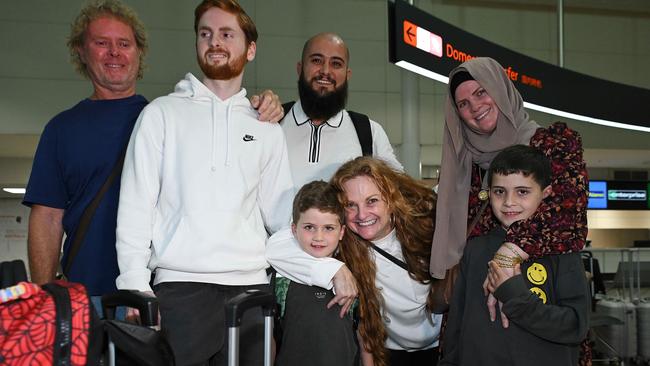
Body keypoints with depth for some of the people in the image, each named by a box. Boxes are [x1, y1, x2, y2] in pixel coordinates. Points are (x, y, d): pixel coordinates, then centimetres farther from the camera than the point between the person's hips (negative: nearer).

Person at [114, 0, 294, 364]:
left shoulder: (266, 129, 15)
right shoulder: (162, 113, 7)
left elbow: (274, 212, 11)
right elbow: (135, 205, 1)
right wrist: (135, 285, -9)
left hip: (250, 286, 2)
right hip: (180, 286, -2)